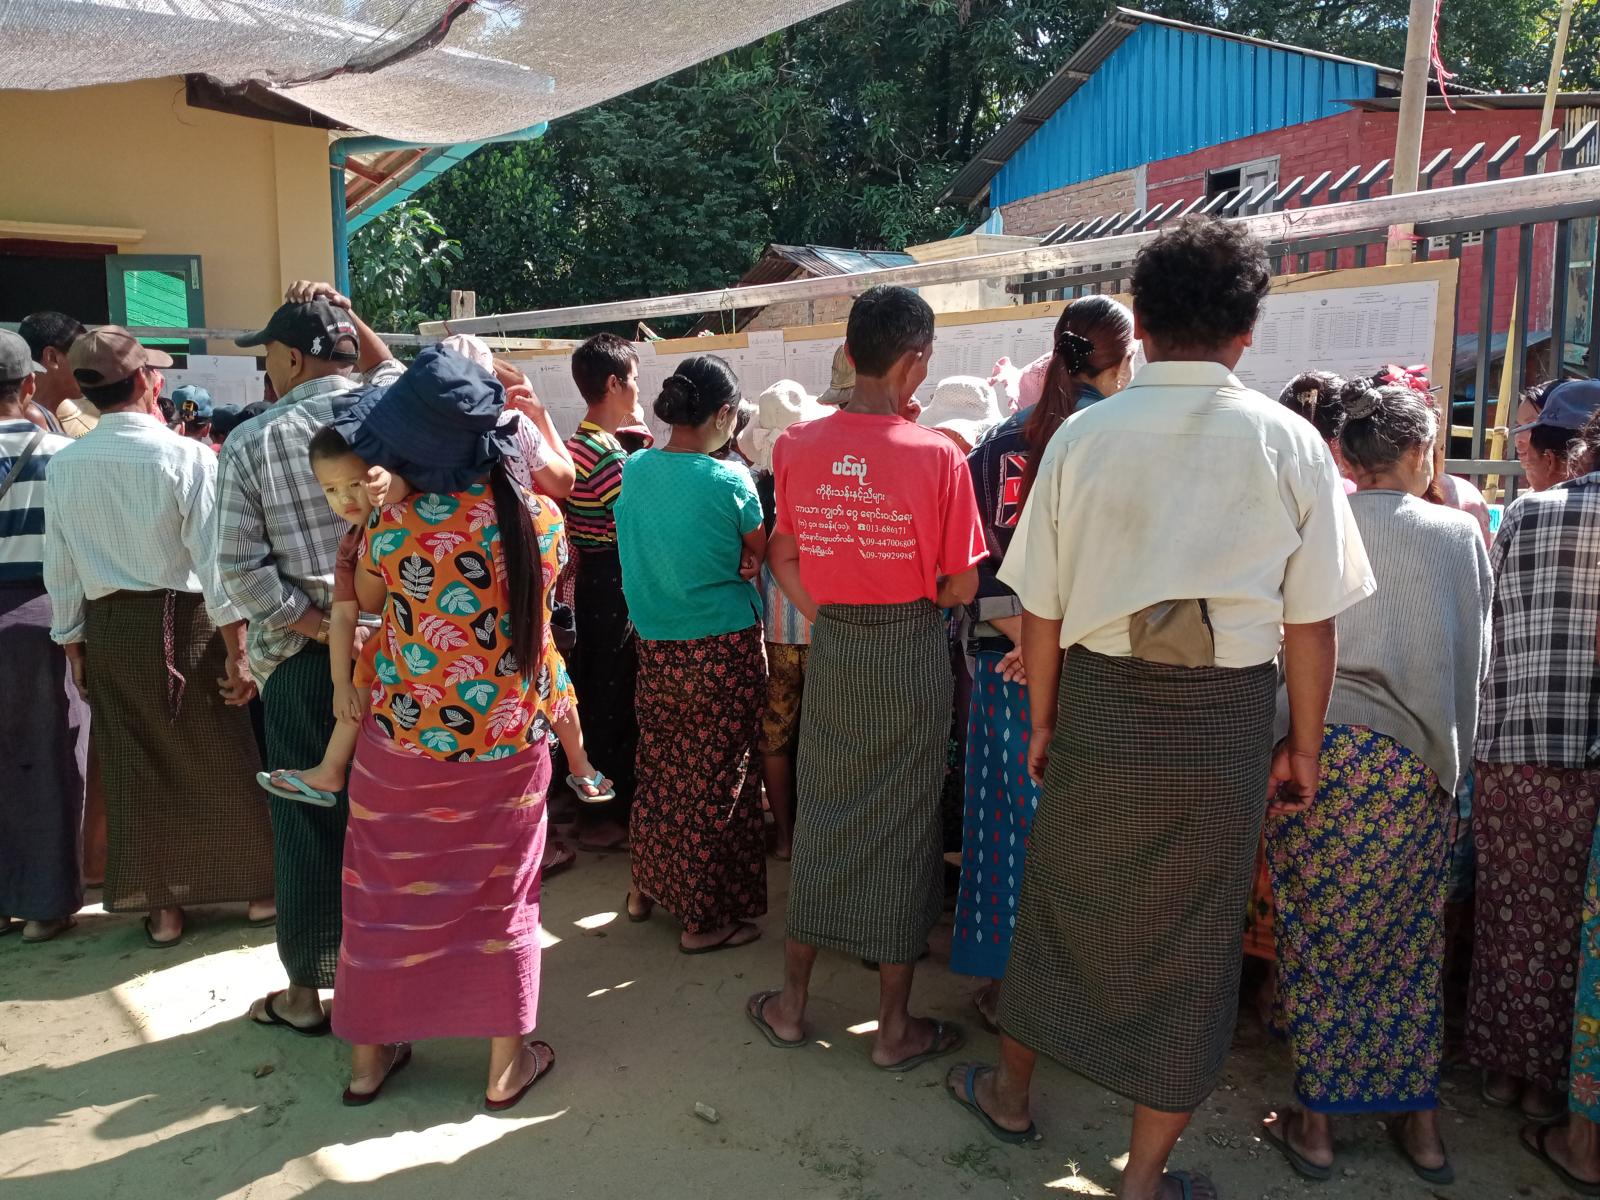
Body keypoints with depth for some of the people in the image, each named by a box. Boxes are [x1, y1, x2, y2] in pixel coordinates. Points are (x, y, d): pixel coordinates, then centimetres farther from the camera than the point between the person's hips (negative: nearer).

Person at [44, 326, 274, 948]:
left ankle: (161, 908, 25)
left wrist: (73, 644, 16)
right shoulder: (185, 455, -14)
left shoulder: (62, 466, 0)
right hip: (183, 622, -4)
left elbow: (60, 569, 6)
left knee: (135, 769, 14)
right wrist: (238, 651, -12)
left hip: (106, 627, 4)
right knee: (221, 762, 10)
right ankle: (259, 889, 23)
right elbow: (214, 562, -16)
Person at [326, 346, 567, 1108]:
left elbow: (363, 603, 4)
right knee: (502, 896, 16)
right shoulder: (541, 519, -11)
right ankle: (507, 1064, 28)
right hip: (511, 744, 1)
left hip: (406, 743, -1)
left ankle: (369, 1056, 34)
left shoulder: (394, 523, -15)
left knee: (387, 893, 17)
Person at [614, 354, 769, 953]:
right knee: (716, 781, 6)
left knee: (659, 768, 20)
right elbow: (757, 559, -4)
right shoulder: (730, 481, -15)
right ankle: (707, 918, 17)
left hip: (654, 649, 5)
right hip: (723, 650, -5)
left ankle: (648, 886, 37)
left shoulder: (633, 470, 0)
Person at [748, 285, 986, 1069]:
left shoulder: (796, 447, -5)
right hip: (911, 651, -3)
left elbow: (784, 559, 3)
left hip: (831, 649, 3)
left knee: (821, 814, 16)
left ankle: (791, 1002, 27)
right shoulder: (937, 456, -16)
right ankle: (895, 1025, 21)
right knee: (902, 825, 8)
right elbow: (962, 587, -11)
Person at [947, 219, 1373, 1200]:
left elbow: (1041, 608, -3)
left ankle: (1011, 1089, 40)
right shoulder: (1289, 443, -7)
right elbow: (1311, 625, -5)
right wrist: (1304, 747, 7)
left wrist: (1043, 721, 9)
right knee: (1191, 932, 12)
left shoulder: (1083, 436, -5)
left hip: (1099, 701, 1)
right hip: (1226, 716, -1)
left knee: (1063, 897, 19)